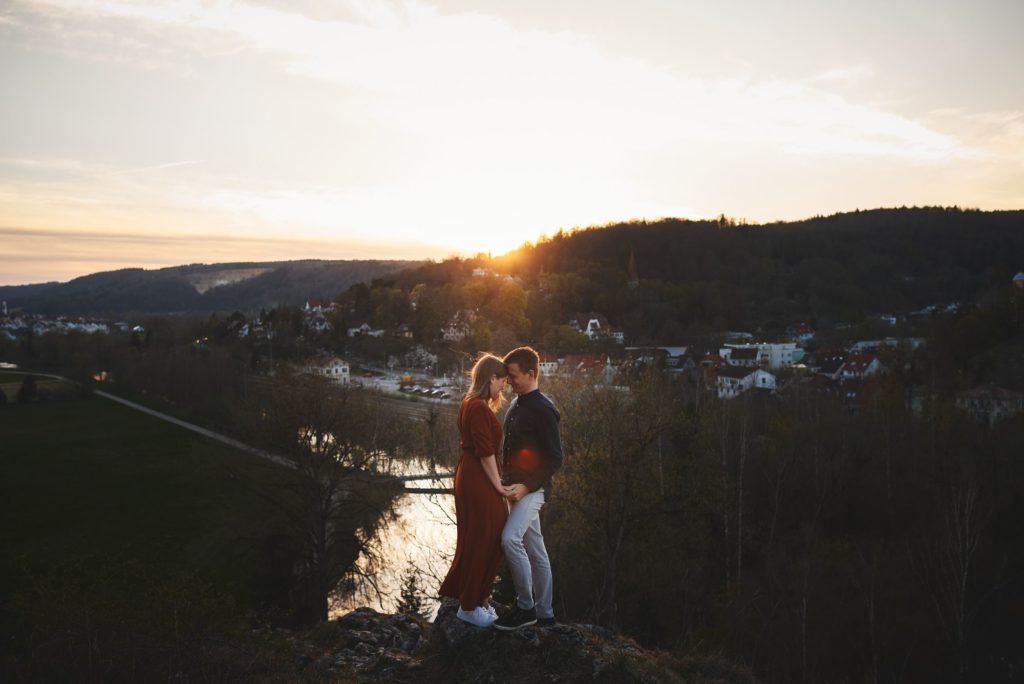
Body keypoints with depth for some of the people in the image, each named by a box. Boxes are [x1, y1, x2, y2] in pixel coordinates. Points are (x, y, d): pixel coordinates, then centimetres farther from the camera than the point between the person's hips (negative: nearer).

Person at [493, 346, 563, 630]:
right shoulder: (516, 405, 11)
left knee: (510, 538, -23)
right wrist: (508, 480, 12)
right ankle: (544, 613, 21)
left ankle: (525, 607, -11)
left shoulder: (543, 410, -15)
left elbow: (555, 459, -16)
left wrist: (526, 486, -21)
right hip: (518, 487, 9)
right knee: (534, 550, 13)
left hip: (533, 488, -9)